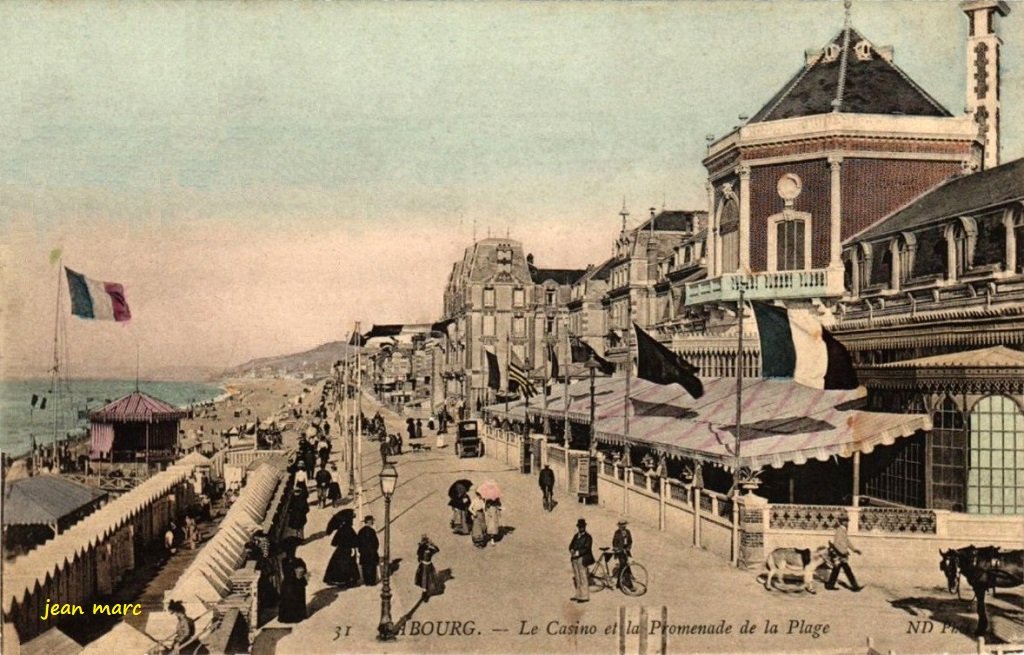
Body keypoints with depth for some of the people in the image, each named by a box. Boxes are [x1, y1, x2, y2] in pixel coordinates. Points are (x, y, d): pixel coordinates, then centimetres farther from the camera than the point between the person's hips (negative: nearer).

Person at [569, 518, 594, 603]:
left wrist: (577, 553, -20)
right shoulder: (576, 536, 16)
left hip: (582, 559, -7)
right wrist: (572, 551, -8)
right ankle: (578, 595, 16)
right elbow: (571, 545, 14)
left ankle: (585, 596, -2)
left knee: (583, 578, -6)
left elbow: (586, 548, -14)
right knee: (577, 578, 10)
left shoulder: (588, 537, -6)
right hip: (575, 559, 7)